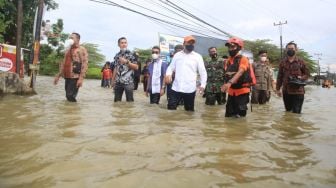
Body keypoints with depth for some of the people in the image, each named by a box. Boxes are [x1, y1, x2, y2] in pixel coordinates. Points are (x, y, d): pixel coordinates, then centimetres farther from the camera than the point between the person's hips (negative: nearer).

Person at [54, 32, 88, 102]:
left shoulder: (82, 50, -4)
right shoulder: (68, 50, 20)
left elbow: (85, 64, -13)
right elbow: (63, 63, 24)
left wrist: (81, 78, -21)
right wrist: (58, 76, 19)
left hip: (75, 77, -8)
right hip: (67, 77, 8)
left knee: (70, 96, -12)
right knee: (68, 96, 11)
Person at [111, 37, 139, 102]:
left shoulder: (130, 54, -2)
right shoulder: (117, 55, 12)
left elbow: (136, 67, -6)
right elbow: (115, 68, 17)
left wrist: (126, 62, -17)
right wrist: (113, 80, 16)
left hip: (128, 82, -5)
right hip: (118, 82, 5)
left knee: (129, 101, -1)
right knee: (117, 101, 10)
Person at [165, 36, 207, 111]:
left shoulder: (197, 56, 4)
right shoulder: (177, 55, 10)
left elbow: (203, 72, 5)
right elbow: (171, 67, 13)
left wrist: (203, 85, -7)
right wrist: (168, 74, -10)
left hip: (190, 89, -1)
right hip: (176, 88, 2)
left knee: (189, 110, 8)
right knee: (171, 108, 1)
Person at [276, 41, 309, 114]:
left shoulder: (301, 62, 2)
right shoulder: (283, 62, 8)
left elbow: (307, 73, 10)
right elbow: (280, 76, 10)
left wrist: (301, 78, -11)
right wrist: (278, 89, 8)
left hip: (298, 91, -2)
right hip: (286, 91, 3)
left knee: (296, 112, -4)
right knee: (288, 111, 14)